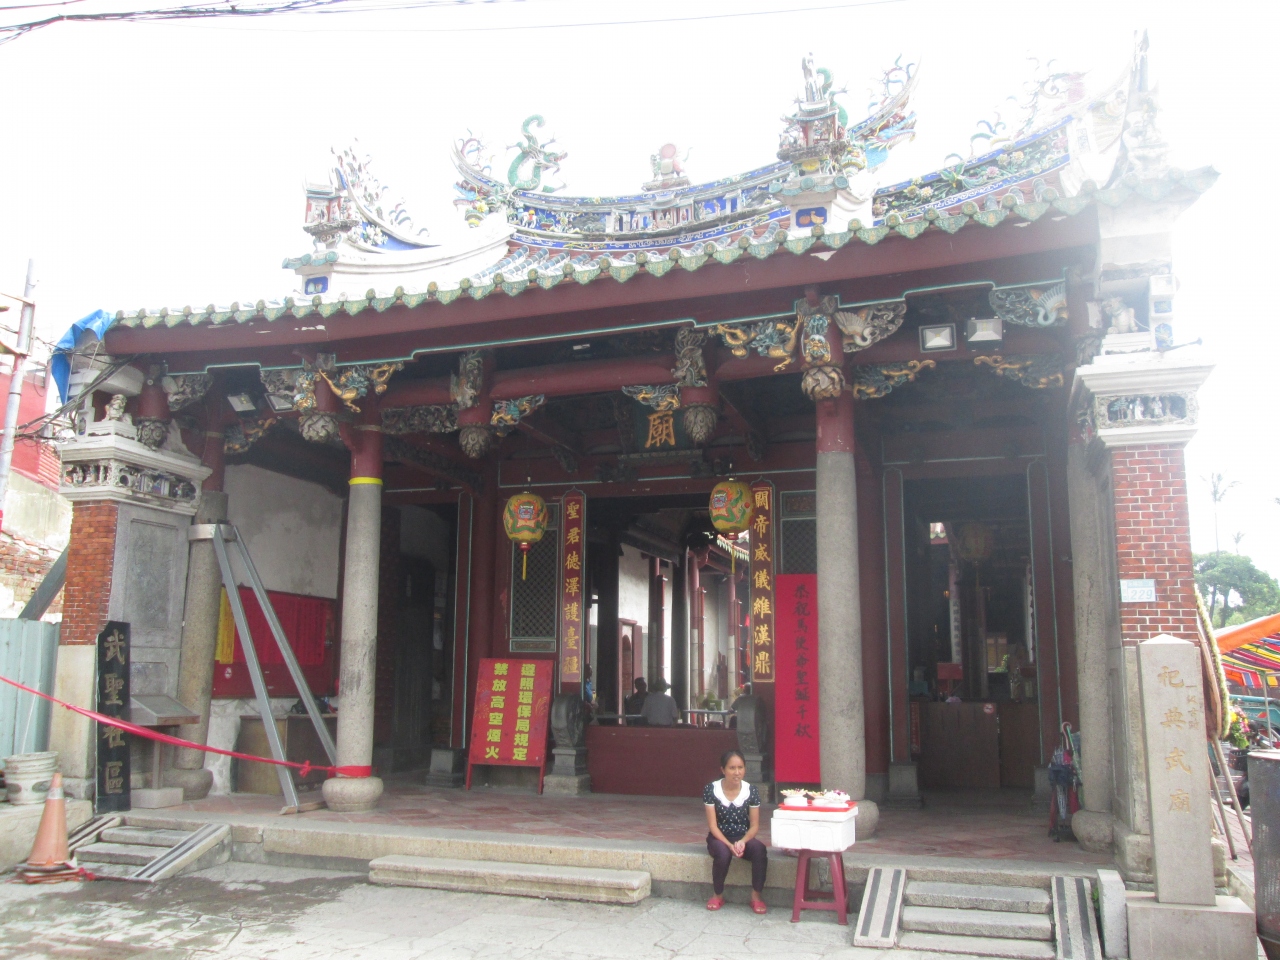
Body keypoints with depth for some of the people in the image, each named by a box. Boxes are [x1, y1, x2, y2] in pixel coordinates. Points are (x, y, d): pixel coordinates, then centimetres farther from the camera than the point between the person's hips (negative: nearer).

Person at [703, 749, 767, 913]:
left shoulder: (751, 791, -6)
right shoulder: (711, 790, -12)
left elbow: (754, 825, -5)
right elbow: (712, 825, -12)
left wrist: (742, 841, -25)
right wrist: (729, 844, -27)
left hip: (743, 838, 2)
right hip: (719, 838, -1)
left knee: (760, 850, -31)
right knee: (723, 853, -36)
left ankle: (757, 895, -12)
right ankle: (718, 895, -9)